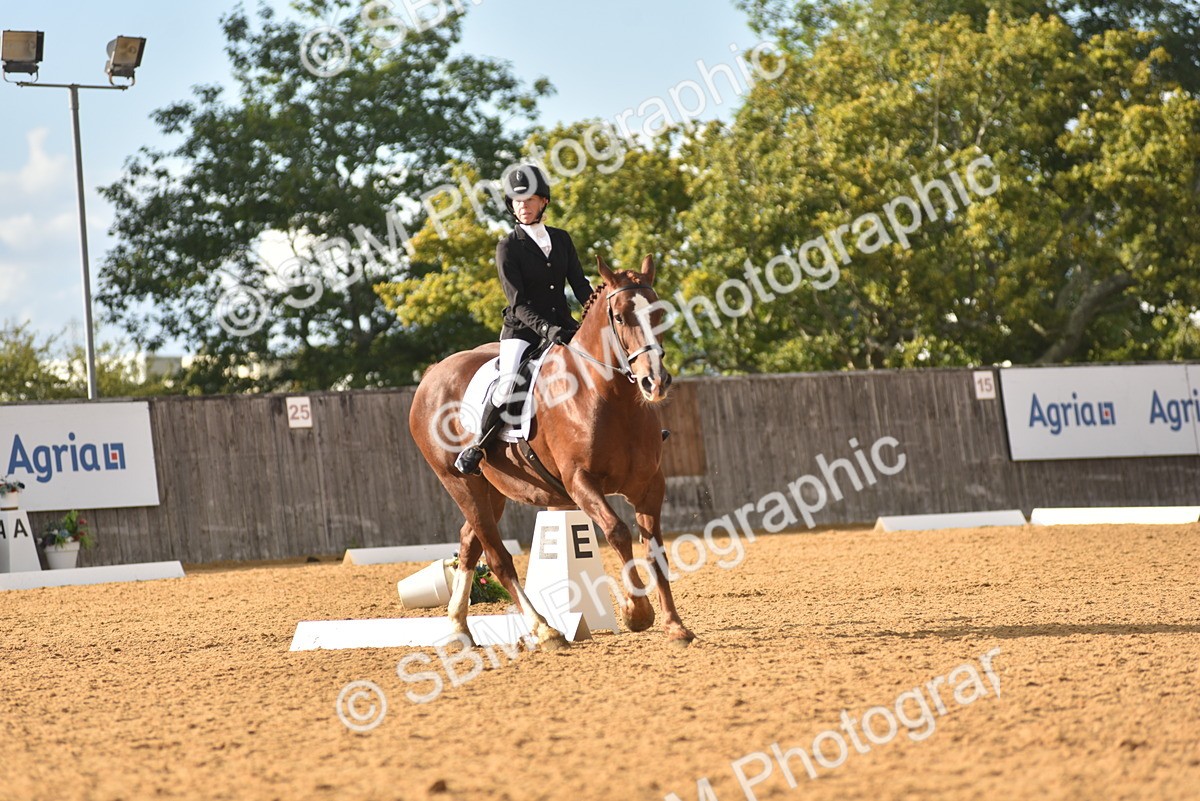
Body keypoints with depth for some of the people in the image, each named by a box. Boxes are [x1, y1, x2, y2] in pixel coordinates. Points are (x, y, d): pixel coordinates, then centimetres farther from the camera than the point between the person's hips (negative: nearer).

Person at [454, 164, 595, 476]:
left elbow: (580, 286, 7)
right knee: (509, 385, -28)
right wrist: (546, 328, -27)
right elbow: (518, 302, -13)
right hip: (522, 330, -5)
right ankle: (476, 447, -11)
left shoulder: (562, 239, 9)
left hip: (562, 326, 5)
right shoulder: (508, 248, -5)